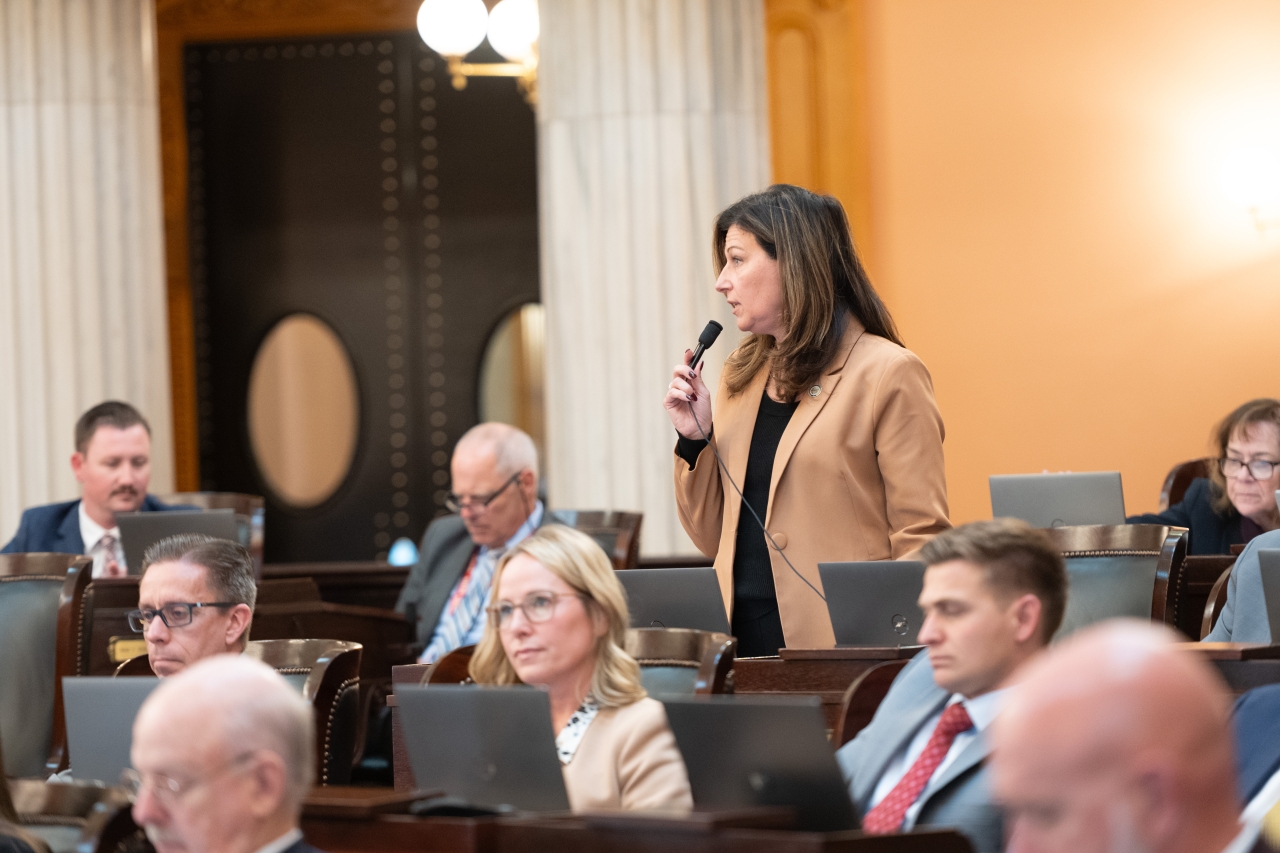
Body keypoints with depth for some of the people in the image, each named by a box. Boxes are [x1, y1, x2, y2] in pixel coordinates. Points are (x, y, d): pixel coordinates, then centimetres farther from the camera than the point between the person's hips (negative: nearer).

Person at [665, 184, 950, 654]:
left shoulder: (889, 376, -6)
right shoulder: (739, 378, 15)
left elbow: (922, 540, -9)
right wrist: (695, 439, 3)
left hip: (843, 650, -6)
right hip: (742, 644, 6)